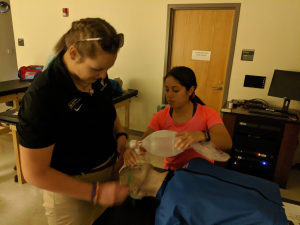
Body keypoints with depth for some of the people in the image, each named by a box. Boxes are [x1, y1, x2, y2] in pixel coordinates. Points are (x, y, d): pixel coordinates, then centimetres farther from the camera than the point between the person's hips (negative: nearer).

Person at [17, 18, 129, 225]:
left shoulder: (95, 73, -9)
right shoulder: (42, 96, -27)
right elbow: (34, 173, -21)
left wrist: (121, 135, -7)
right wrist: (95, 192, -22)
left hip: (109, 169, 6)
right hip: (71, 185, -6)